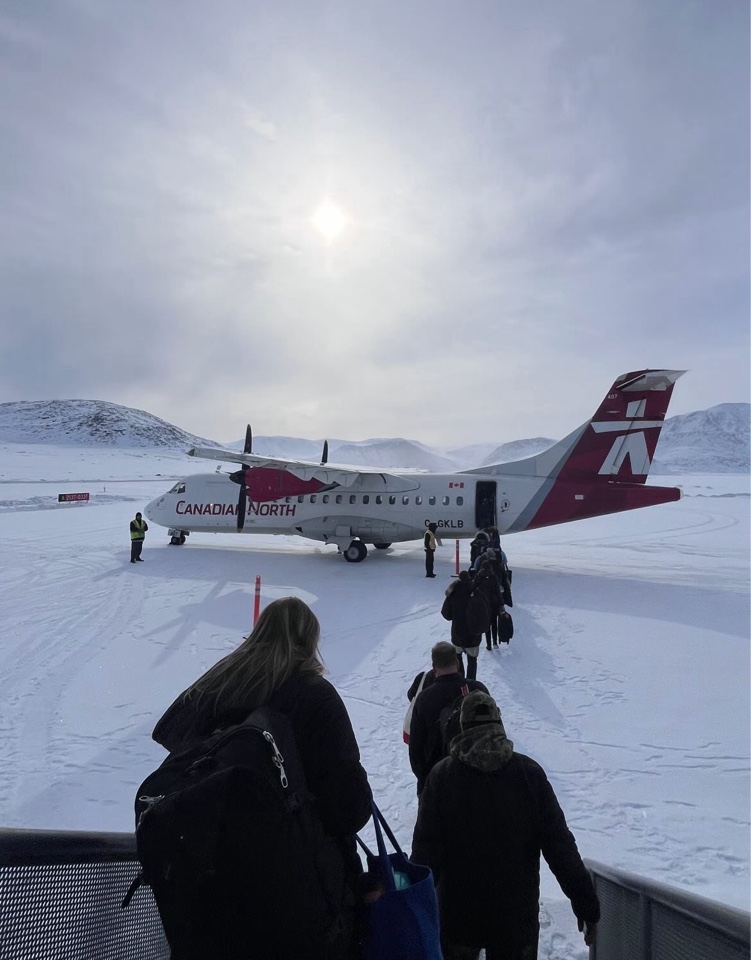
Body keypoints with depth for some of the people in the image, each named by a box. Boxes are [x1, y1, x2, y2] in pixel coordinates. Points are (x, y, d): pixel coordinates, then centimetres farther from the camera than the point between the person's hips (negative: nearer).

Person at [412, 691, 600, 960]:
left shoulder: (441, 776, -12)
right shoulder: (529, 772, -10)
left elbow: (425, 852, -12)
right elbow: (560, 846, -9)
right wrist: (586, 905, 0)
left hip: (457, 913, 0)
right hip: (517, 915, 1)